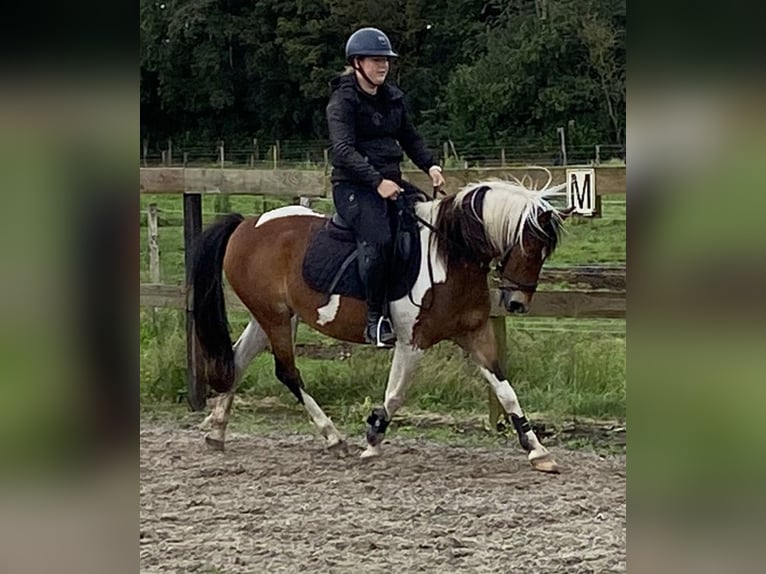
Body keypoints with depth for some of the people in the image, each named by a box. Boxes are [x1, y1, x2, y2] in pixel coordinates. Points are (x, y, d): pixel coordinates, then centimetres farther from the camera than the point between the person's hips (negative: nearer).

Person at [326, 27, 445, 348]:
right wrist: (376, 181, -30)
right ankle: (375, 318, -27)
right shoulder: (343, 101, -6)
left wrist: (430, 165, 3)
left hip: (391, 182, 8)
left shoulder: (393, 98, 16)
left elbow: (409, 138, 24)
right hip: (353, 186, -8)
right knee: (378, 239, -32)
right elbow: (344, 149, -18)